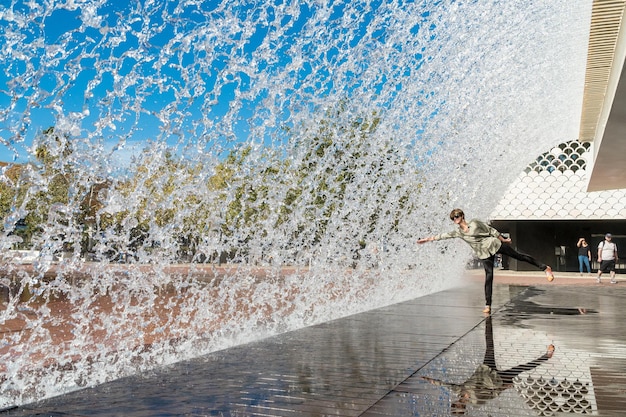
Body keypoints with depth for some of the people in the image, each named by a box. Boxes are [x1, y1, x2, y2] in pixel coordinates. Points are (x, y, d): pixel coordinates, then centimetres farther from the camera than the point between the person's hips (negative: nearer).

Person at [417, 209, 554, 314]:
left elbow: (490, 230, 4)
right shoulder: (458, 233, 4)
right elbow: (443, 235, 5)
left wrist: (503, 239, 9)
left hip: (494, 245, -1)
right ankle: (488, 305, -4)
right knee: (488, 277, -5)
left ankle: (545, 268, 19)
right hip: (484, 254, 1)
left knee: (519, 256, 3)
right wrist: (427, 239, 4)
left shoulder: (475, 222, -3)